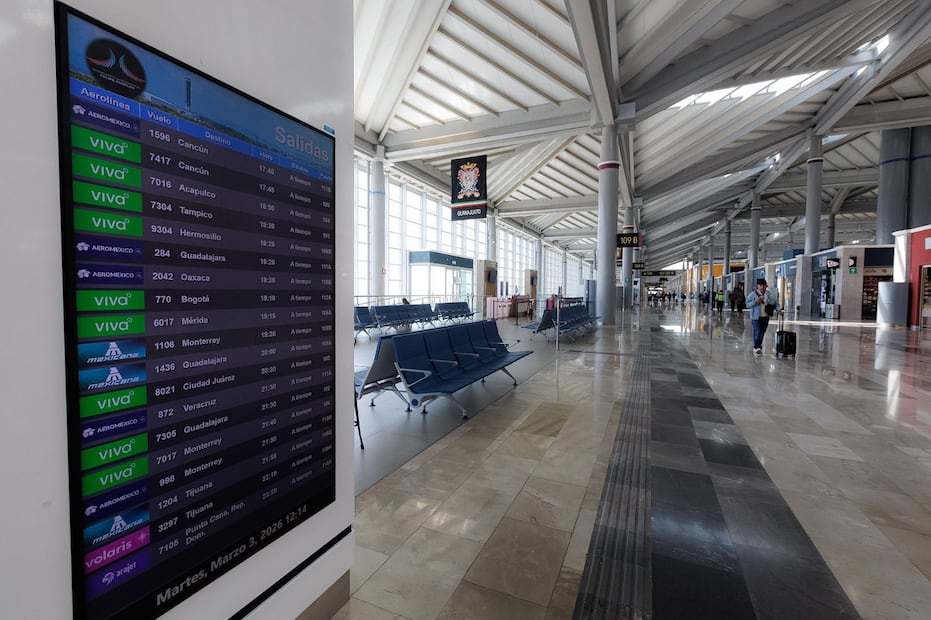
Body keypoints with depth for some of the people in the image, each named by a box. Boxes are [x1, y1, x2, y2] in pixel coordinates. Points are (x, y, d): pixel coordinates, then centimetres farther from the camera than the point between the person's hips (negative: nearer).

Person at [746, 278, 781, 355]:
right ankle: (756, 347, -3)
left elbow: (776, 303, 8)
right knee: (757, 332, -10)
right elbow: (747, 304, -6)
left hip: (766, 317, 4)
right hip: (756, 317, -4)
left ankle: (759, 346, 28)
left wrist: (779, 310, -10)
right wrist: (755, 302, -22)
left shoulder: (770, 295, 3)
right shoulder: (752, 295, -7)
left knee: (762, 333, 12)